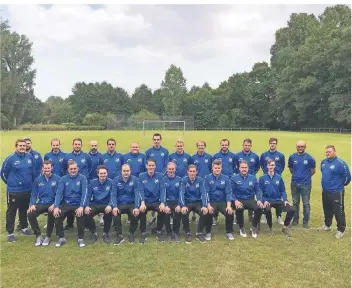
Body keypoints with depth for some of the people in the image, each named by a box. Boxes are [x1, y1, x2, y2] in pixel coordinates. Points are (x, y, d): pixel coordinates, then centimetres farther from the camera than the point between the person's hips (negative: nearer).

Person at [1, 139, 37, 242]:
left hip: (27, 190, 5)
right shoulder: (10, 158, -12)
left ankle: (24, 228, 35)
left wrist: (32, 182, 13)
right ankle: (10, 233, 14)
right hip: (14, 191, -5)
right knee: (11, 212, 4)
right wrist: (11, 183, 5)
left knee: (24, 210, 20)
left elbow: (33, 171, 12)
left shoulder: (30, 157, 1)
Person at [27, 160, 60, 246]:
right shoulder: (38, 180, 8)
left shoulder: (57, 179, -3)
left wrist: (54, 205, -19)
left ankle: (48, 236, -12)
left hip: (52, 204, -3)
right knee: (30, 214, -24)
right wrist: (32, 204, -8)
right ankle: (38, 236, -4)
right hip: (41, 203, 4)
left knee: (51, 213, -35)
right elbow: (34, 194, 10)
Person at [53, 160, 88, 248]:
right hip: (66, 204, 3)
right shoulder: (63, 179, 4)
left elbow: (84, 193, -12)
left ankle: (81, 238, -11)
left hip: (78, 204, -2)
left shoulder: (82, 178, -3)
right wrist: (56, 207, -20)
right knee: (57, 215, -24)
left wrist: (81, 206, -26)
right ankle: (61, 238, -4)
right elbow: (58, 193, -4)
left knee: (80, 215, -31)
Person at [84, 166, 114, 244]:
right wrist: (87, 206, -17)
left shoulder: (110, 182, -2)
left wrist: (109, 205, -27)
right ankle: (94, 233, -1)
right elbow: (88, 196, 2)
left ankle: (105, 234, -10)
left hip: (106, 204, -2)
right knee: (86, 214, -28)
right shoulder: (92, 182, 4)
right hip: (94, 204, 2)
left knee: (109, 212, -35)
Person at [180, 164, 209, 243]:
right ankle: (187, 233, -10)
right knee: (184, 213, -31)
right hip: (187, 202, -1)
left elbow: (203, 193, -9)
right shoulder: (184, 180, -6)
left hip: (198, 202, 1)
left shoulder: (200, 180, -4)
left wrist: (204, 206, -25)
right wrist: (183, 206, -30)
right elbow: (182, 193, -14)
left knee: (205, 212, -26)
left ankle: (199, 233, -7)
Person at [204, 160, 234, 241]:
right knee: (208, 213, -30)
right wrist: (208, 205, -21)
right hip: (212, 201, -1)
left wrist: (228, 205, -18)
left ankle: (229, 232, 3)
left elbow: (228, 192, -3)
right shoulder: (207, 178, -2)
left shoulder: (226, 178, 2)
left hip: (223, 201, 2)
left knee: (230, 213, -24)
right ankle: (208, 232, -4)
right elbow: (206, 192, -7)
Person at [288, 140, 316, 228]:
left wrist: (305, 176, 10)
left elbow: (313, 171, 4)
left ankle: (306, 221, 14)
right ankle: (295, 219, 27)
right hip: (294, 183, 3)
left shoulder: (309, 158, -8)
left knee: (306, 203, 3)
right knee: (295, 202, 14)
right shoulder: (292, 157, 1)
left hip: (306, 184, -3)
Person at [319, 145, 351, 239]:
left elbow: (347, 177, -13)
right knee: (327, 210, 21)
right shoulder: (323, 162, 4)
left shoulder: (340, 163, -18)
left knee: (338, 212, 1)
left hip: (336, 192, -7)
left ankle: (341, 230, 13)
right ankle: (327, 225, 38)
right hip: (325, 192, 7)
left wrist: (340, 185, 2)